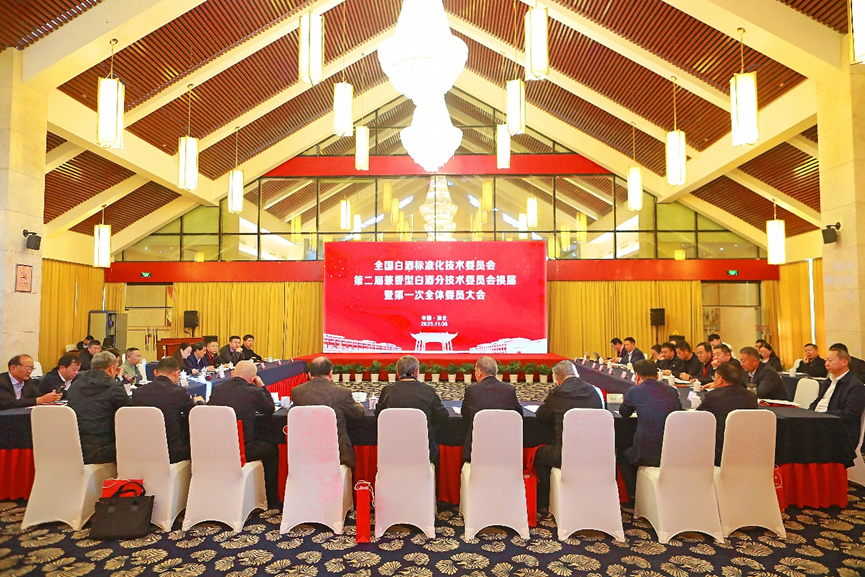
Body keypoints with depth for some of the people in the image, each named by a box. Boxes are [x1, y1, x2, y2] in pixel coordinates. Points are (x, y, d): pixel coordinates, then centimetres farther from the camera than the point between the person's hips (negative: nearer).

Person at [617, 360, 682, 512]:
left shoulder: (633, 391, -3)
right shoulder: (672, 391, 7)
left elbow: (624, 413, 14)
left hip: (648, 455, -5)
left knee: (623, 456, 27)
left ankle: (634, 501, 28)